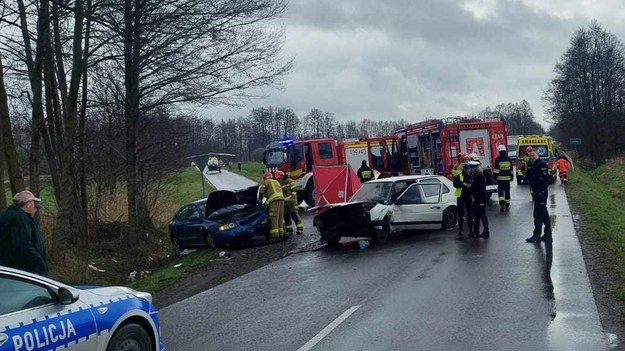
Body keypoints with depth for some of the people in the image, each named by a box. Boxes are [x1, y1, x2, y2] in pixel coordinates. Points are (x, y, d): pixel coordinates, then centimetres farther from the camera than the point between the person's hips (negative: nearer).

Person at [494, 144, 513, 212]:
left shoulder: (498, 159, -8)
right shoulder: (508, 159, 5)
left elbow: (496, 169, -10)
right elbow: (511, 169, 12)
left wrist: (495, 176, -4)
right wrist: (511, 176, 19)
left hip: (500, 177, -3)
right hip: (507, 177, 3)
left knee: (500, 190, 0)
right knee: (507, 190, 10)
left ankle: (502, 202, -19)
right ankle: (507, 205, 15)